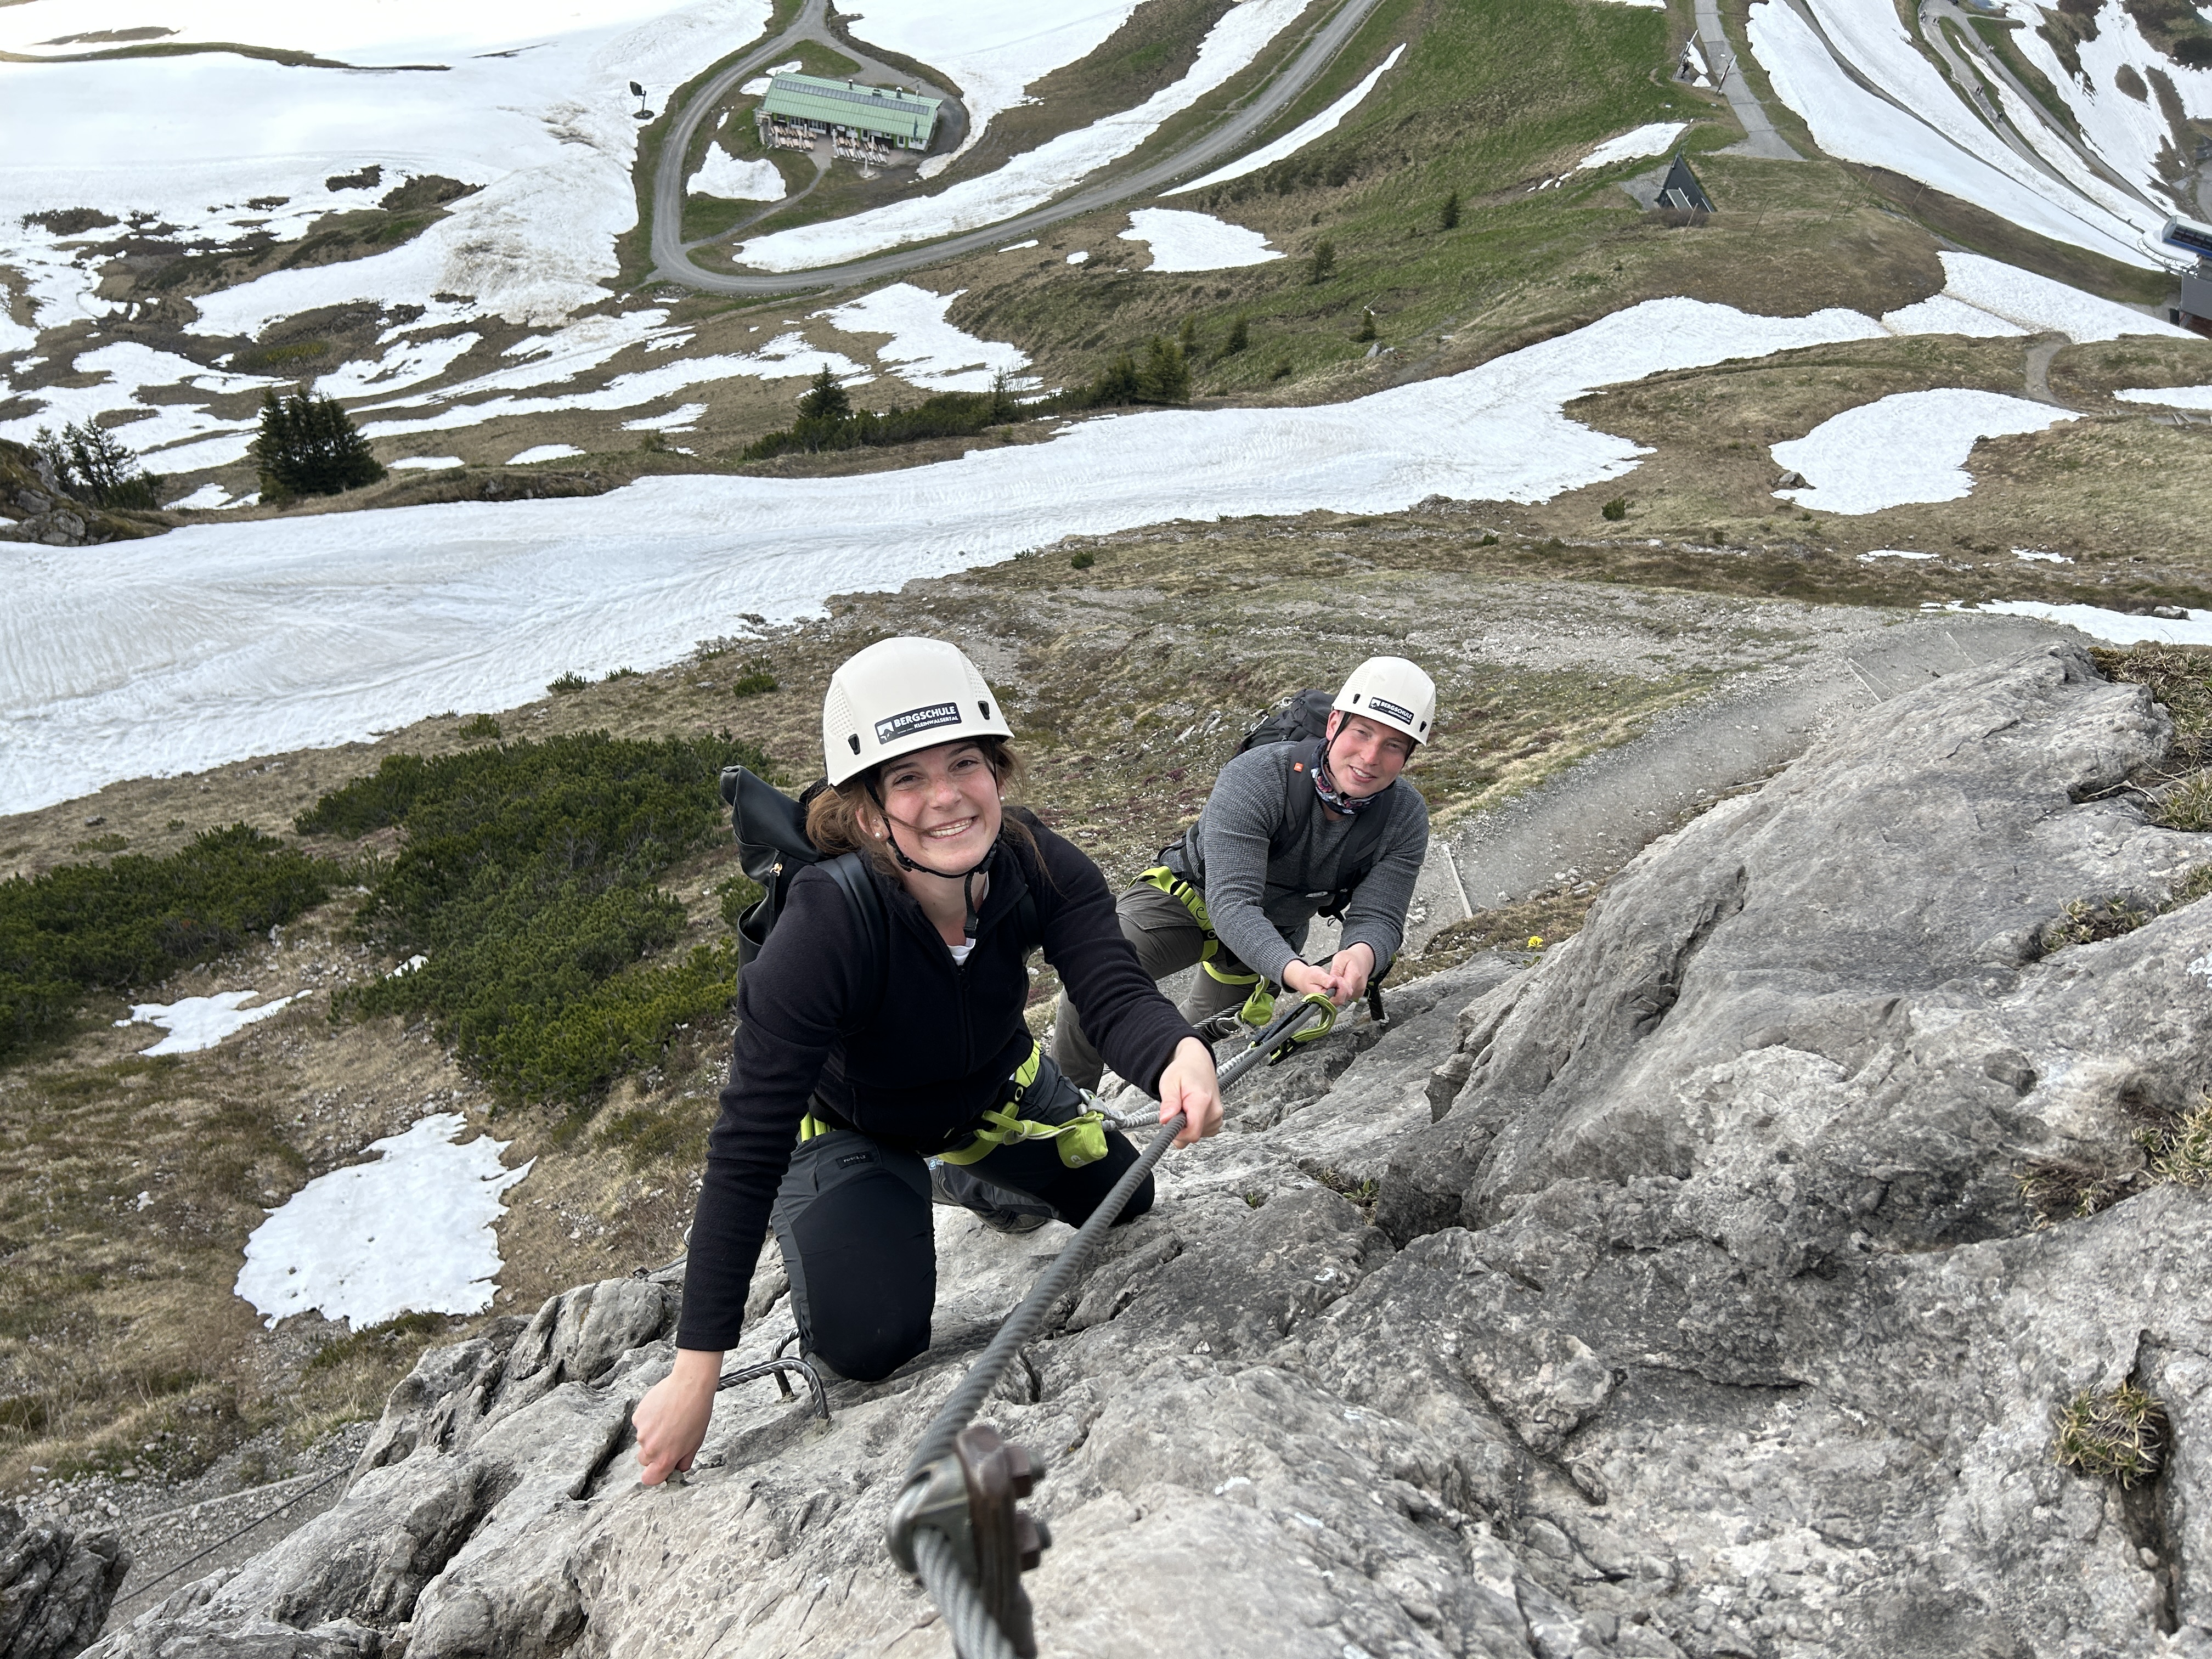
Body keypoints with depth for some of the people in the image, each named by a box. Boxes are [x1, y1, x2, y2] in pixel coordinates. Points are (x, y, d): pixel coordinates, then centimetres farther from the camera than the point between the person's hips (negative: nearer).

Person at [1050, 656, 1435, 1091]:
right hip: (1189, 894, -4)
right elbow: (1232, 903, -43)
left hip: (1275, 933, 4)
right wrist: (1293, 971, -61)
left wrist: (1362, 955, -53)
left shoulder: (1406, 819, -23)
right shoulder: (1255, 778, -36)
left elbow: (1378, 917, -26)